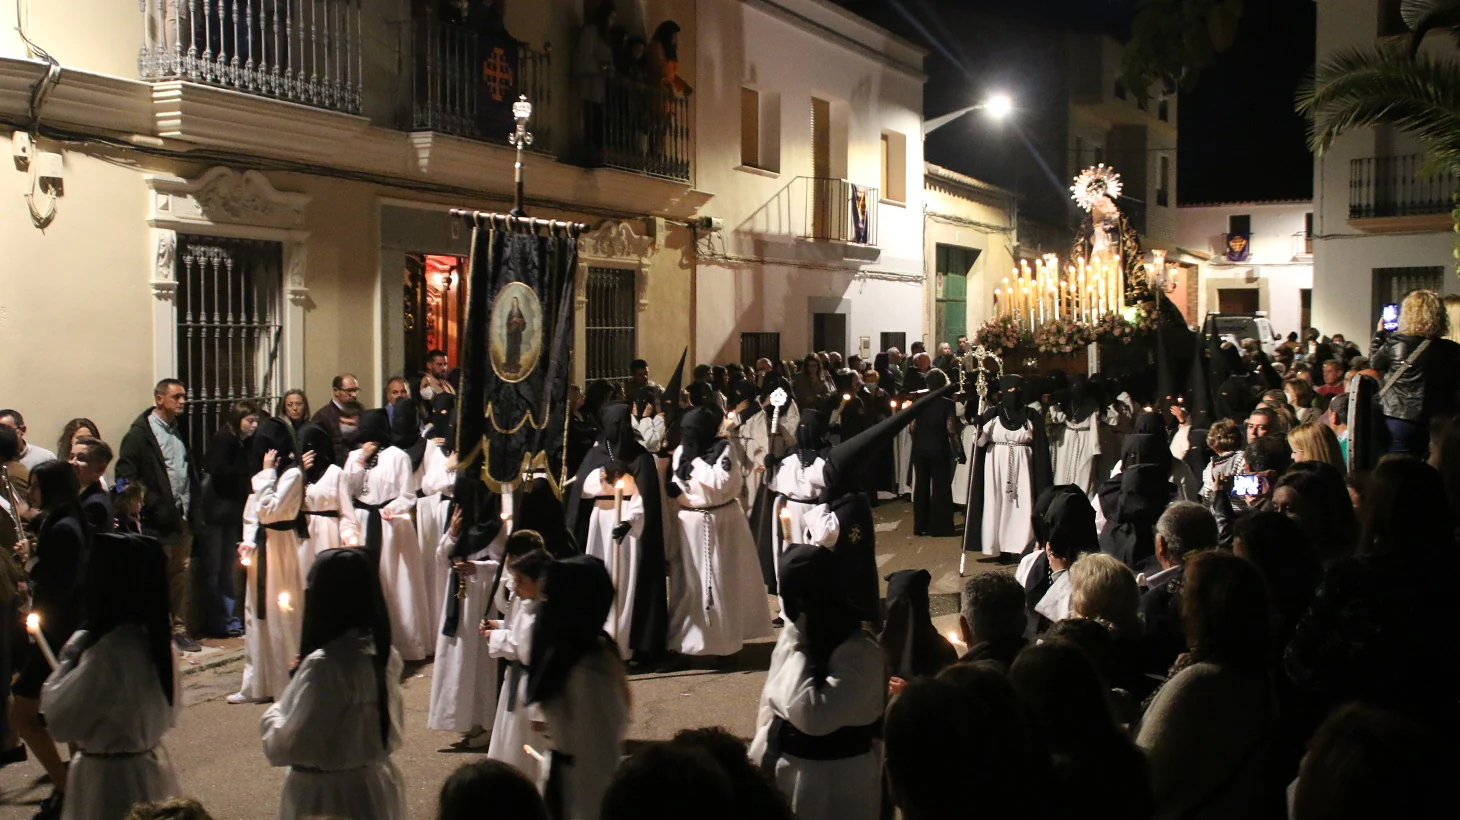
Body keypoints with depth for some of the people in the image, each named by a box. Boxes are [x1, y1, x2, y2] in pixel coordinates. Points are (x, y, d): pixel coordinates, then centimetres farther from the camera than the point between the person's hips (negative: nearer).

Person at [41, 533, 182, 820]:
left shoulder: (110, 649, -25)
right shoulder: (155, 636, -2)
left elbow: (61, 722, -17)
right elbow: (170, 711, 11)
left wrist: (67, 659, -8)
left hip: (110, 776, -8)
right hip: (151, 766, 8)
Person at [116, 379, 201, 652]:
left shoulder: (181, 428, 14)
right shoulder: (140, 434, -8)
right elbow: (125, 476, -13)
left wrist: (193, 505, 9)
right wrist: (155, 506, -18)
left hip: (183, 517, 6)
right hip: (157, 524, -6)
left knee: (181, 576, 11)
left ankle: (178, 628, 20)